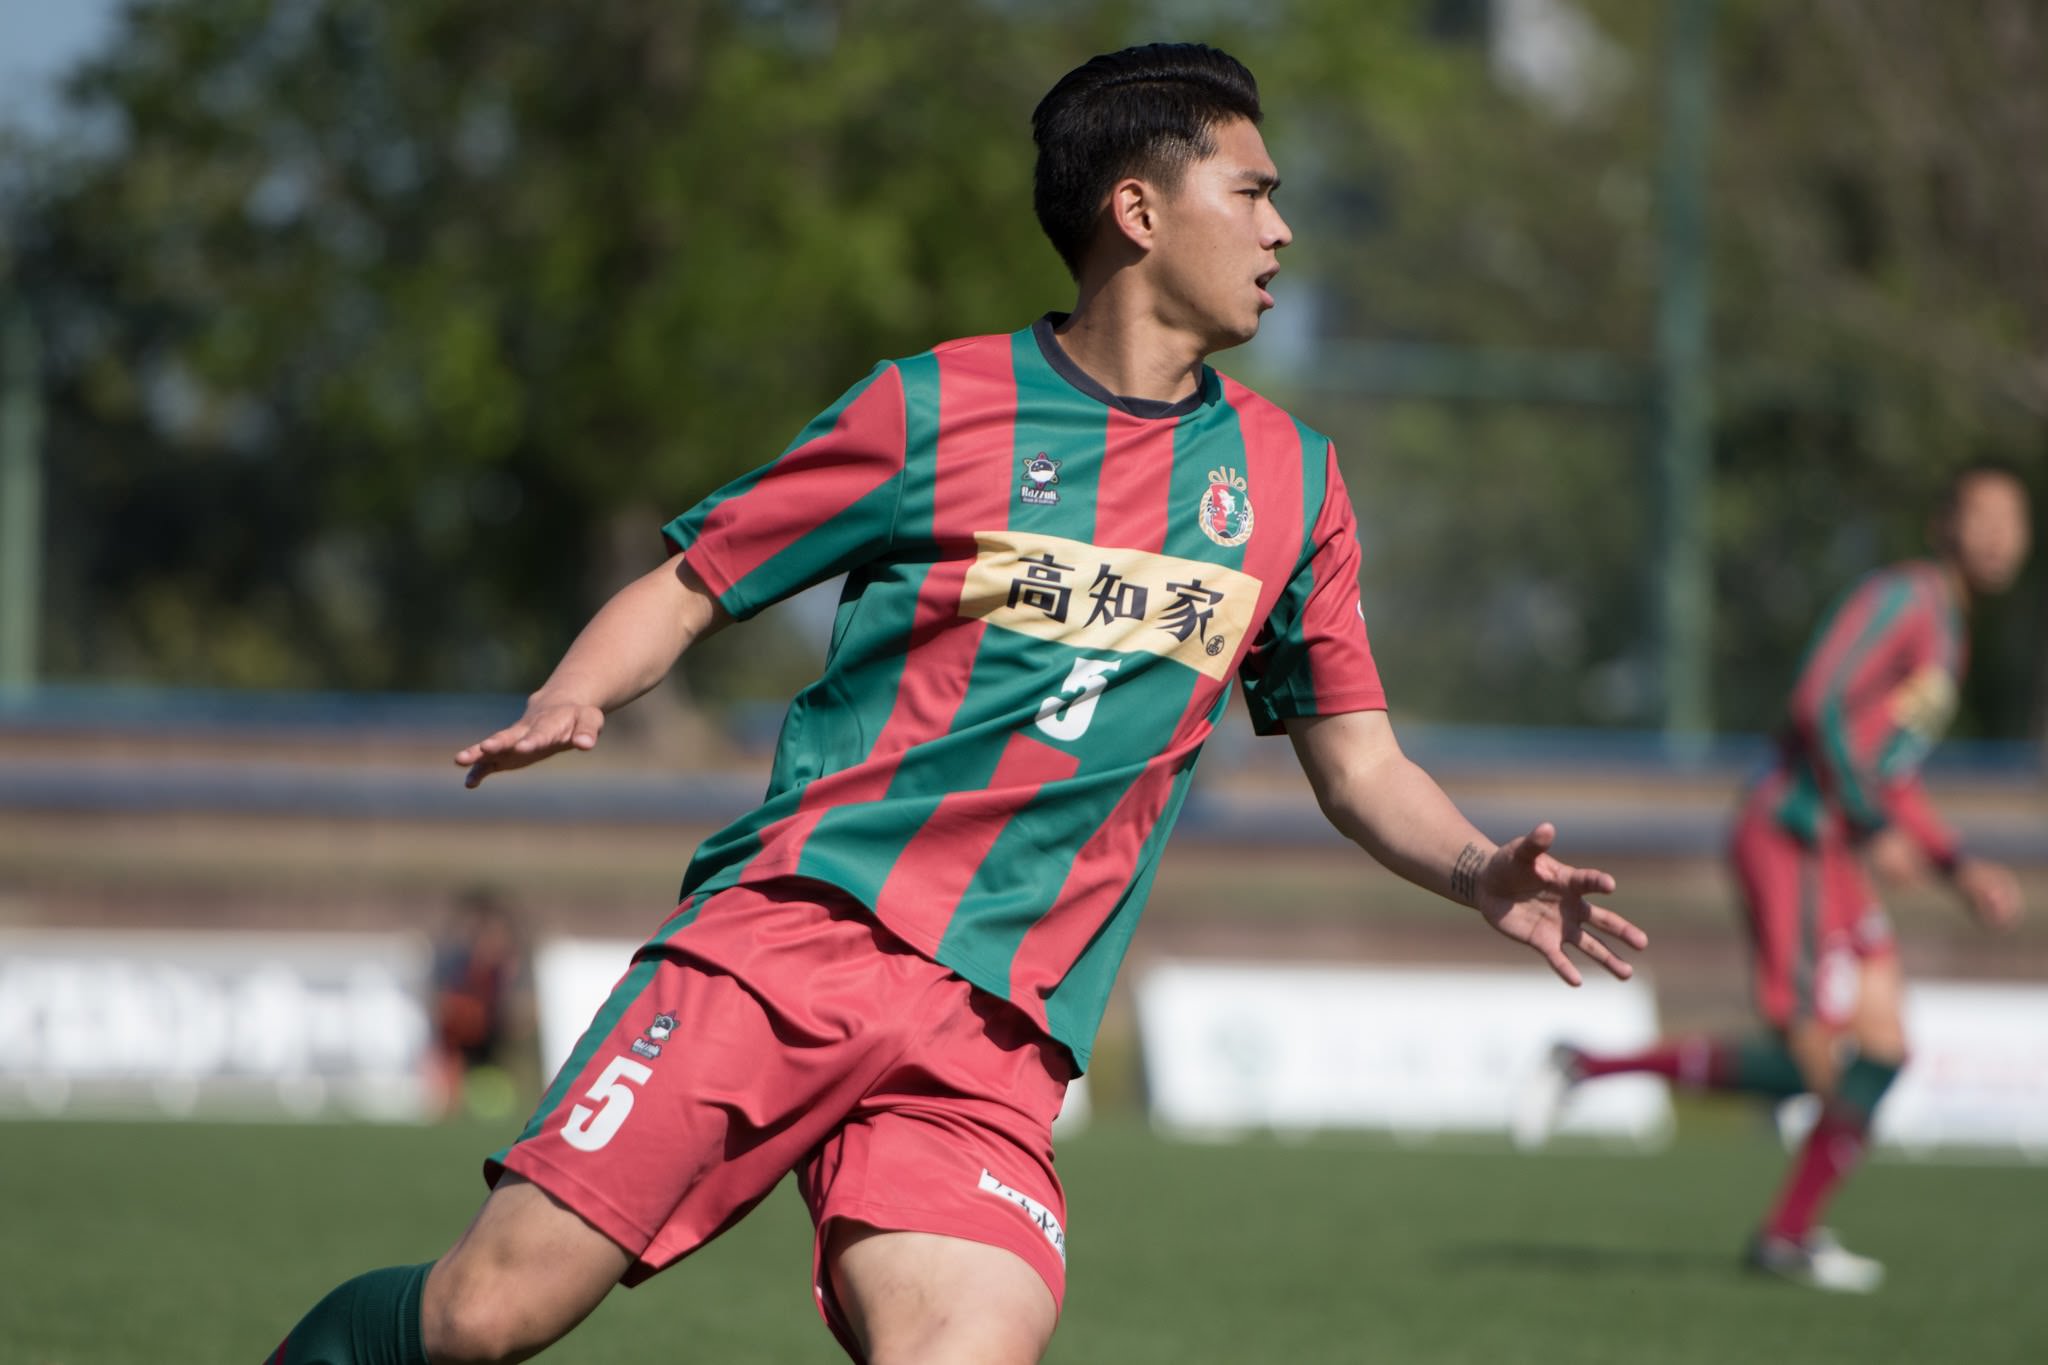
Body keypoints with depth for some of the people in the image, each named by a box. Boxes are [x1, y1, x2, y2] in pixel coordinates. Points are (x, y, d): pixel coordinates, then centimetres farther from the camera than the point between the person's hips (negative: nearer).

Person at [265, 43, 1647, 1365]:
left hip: (996, 1038, 3)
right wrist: (565, 704, -13)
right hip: (793, 927, -3)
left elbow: (1359, 764, 21)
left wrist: (1479, 871, 1)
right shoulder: (931, 408, 3)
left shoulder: (1289, 480, 15)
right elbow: (687, 589, 8)